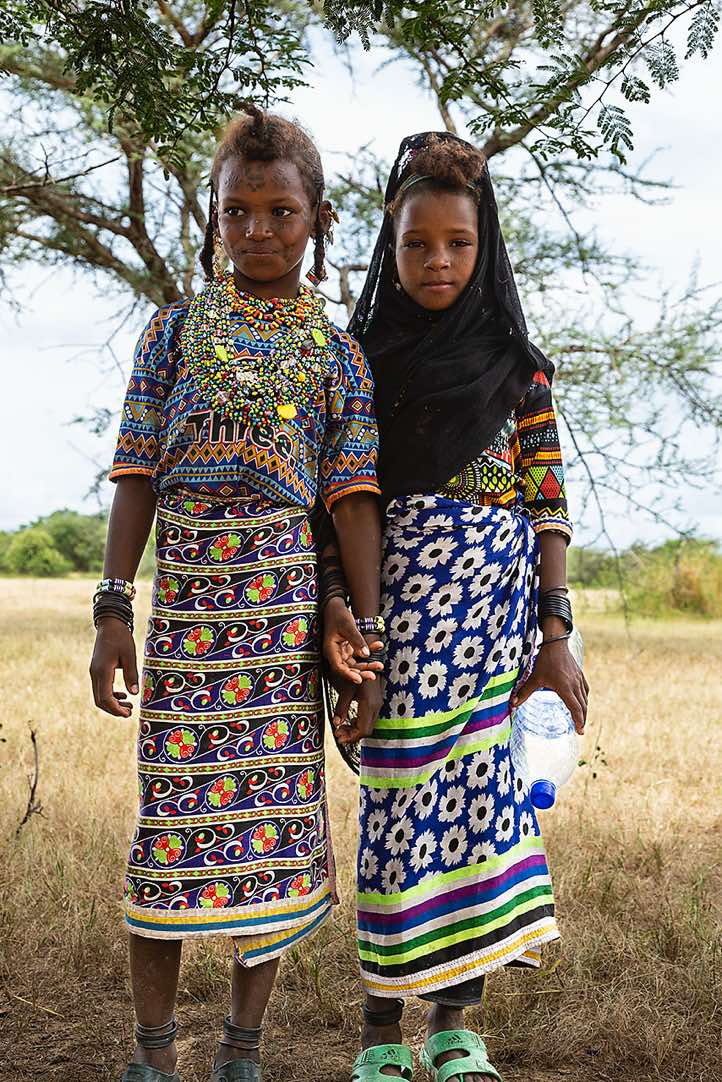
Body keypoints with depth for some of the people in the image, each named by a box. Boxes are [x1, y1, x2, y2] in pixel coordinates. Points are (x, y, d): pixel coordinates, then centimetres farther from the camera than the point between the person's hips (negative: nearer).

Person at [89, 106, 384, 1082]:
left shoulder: (337, 350, 9)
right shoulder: (178, 327, 9)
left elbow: (353, 491, 4)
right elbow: (139, 475, 5)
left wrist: (364, 619, -5)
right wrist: (113, 608, -2)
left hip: (289, 600, 0)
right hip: (187, 592, 0)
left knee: (276, 817, 3)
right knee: (172, 815, 1)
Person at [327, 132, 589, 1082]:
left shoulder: (517, 365, 8)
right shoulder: (363, 356, 6)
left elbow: (547, 505, 6)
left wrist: (554, 634, -1)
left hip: (500, 596, 1)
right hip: (399, 592, -1)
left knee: (477, 789, 1)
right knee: (403, 795, -2)